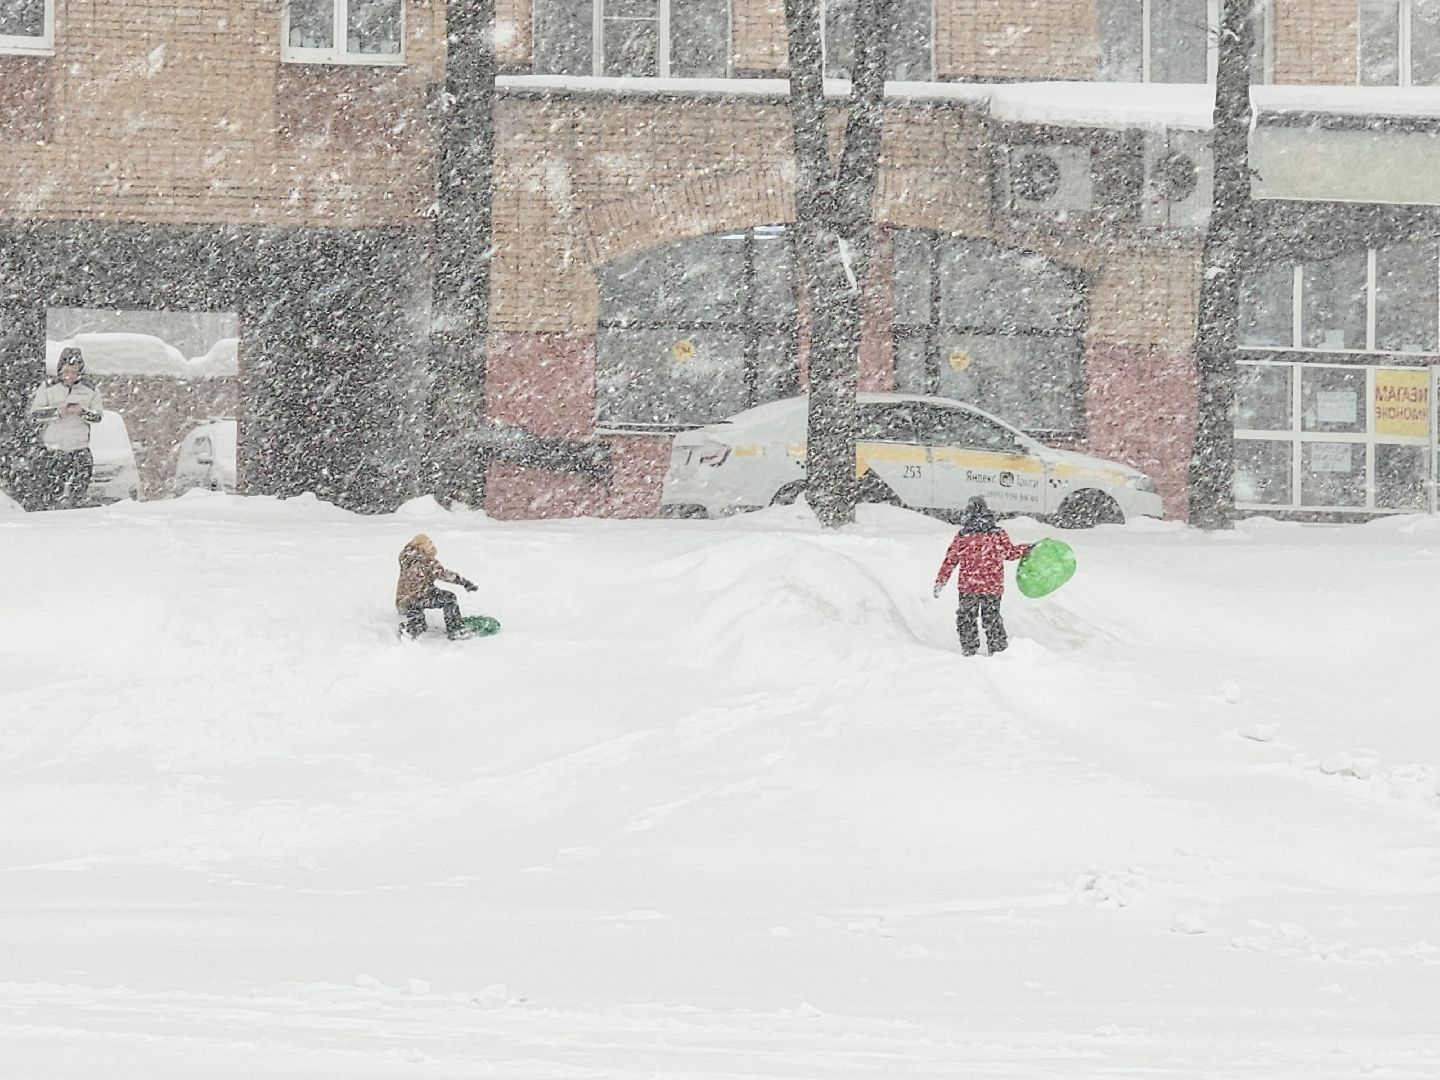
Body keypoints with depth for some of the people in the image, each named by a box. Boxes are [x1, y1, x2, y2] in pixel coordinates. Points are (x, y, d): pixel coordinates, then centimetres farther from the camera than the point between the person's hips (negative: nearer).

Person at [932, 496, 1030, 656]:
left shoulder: (962, 536, -8)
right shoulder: (998, 534, -6)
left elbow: (950, 560, -2)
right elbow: (1010, 552, 10)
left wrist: (940, 582, 5)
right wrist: (1028, 548, 28)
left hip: (967, 586, -1)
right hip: (993, 587, 1)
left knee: (966, 618, 12)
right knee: (992, 617, 15)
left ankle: (969, 649, 12)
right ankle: (997, 648, 20)